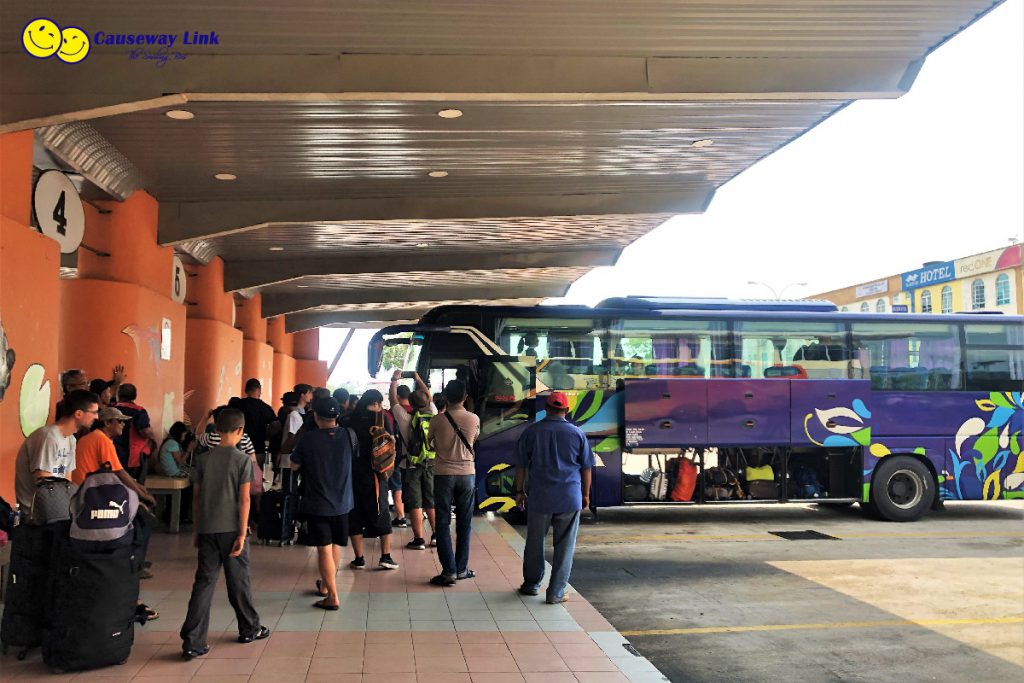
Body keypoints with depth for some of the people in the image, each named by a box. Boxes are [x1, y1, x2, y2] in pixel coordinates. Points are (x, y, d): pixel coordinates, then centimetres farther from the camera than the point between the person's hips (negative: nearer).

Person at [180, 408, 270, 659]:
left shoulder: (204, 459, 4)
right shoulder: (243, 460, -7)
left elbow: (197, 497, 7)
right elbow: (244, 500, -10)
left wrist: (197, 529, 15)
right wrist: (242, 534, -8)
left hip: (207, 529, 3)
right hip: (231, 529, -3)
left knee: (204, 582, 3)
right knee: (238, 581, 11)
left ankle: (193, 641, -2)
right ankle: (250, 629, 27)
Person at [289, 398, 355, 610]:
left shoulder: (308, 439, -15)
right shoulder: (349, 436, -9)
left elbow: (294, 465, -1)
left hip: (317, 503, -3)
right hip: (342, 502, 3)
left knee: (324, 549, 1)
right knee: (336, 546, 19)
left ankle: (333, 597, -1)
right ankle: (325, 585, 35)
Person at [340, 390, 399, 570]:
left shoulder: (347, 421, 1)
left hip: (351, 474, 2)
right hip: (374, 475, -2)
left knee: (355, 517, 10)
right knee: (382, 515, 9)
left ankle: (359, 559, 10)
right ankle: (386, 557, 5)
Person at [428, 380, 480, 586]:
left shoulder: (437, 420, -9)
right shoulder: (474, 419, -5)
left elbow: (431, 444, 6)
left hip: (444, 474, -2)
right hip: (467, 474, 2)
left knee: (443, 524, 4)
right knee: (464, 523, 13)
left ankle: (449, 571, -1)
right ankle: (461, 568, 18)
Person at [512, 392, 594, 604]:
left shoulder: (531, 432, 0)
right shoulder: (577, 433, 0)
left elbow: (521, 465, 4)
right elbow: (586, 468, 6)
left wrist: (519, 491, 14)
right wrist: (586, 494, 16)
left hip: (539, 498, 1)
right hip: (570, 498, -1)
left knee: (535, 543, 15)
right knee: (564, 547, 6)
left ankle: (532, 584, 28)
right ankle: (556, 593, 6)